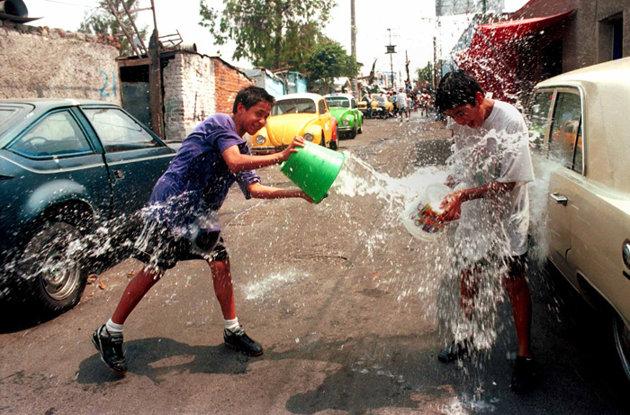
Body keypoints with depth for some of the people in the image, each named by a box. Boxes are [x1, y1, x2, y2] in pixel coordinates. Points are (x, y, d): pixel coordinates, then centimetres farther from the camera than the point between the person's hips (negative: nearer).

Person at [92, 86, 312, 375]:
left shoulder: (241, 146, 15)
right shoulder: (220, 123, -9)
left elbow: (254, 189, 7)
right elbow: (234, 163, -26)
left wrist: (297, 192, -1)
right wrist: (280, 156, -25)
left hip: (200, 212, 9)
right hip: (171, 204, -8)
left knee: (220, 264, 3)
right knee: (154, 270, -5)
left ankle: (233, 331, 17)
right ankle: (109, 334, 11)